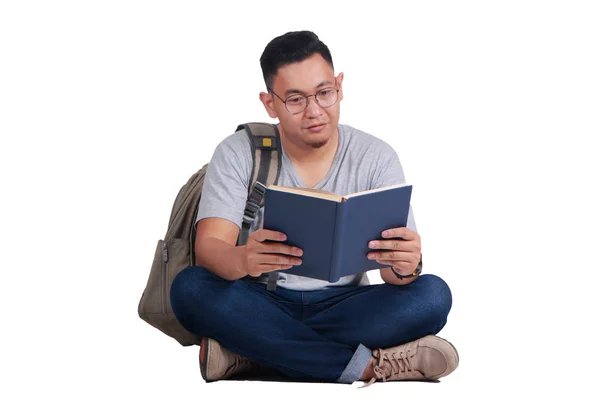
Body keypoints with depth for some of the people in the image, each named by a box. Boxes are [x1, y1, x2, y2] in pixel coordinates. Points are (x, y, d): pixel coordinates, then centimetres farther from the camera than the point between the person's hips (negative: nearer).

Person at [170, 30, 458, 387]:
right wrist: (243, 260, -42)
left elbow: (396, 272, -9)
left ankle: (250, 352, -29)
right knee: (190, 287, -31)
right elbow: (208, 247, -17)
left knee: (432, 295, -26)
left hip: (344, 306, 1)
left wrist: (406, 266, -36)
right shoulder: (238, 153, -3)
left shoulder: (376, 157, -2)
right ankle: (368, 365, -31)